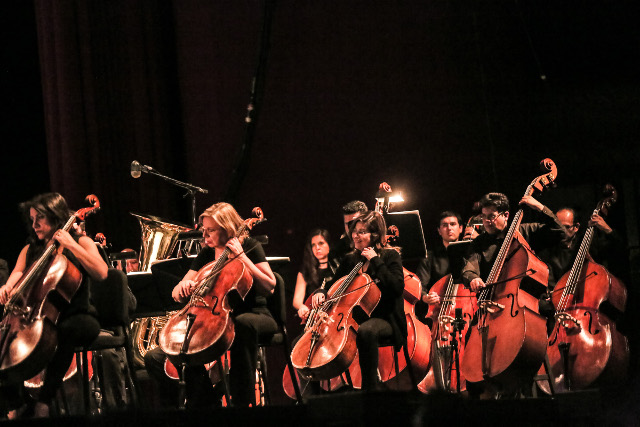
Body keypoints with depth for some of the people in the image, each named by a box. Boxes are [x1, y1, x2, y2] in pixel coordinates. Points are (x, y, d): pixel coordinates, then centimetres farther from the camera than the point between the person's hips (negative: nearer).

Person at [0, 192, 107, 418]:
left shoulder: (80, 242, 2)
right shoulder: (30, 250, 17)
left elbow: (101, 273, -16)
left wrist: (71, 245, -17)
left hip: (77, 317, -5)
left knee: (66, 330, -41)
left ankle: (43, 400, -38)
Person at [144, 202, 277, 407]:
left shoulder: (250, 246, -1)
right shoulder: (206, 254, 12)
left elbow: (269, 287, -14)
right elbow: (177, 294, 11)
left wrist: (241, 256, -17)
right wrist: (183, 287, -13)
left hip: (253, 315, -5)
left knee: (243, 323, -46)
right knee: (154, 359, -13)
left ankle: (243, 400, -38)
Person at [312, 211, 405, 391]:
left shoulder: (390, 256, 0)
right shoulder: (350, 260, 16)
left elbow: (397, 287, -15)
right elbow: (333, 286, 23)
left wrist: (375, 261, -13)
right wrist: (321, 293, -1)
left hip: (382, 319, -6)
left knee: (366, 331, -41)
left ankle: (369, 387, -34)